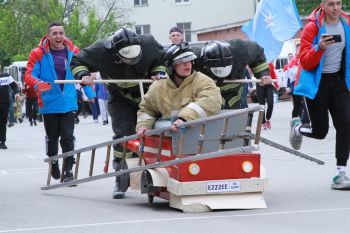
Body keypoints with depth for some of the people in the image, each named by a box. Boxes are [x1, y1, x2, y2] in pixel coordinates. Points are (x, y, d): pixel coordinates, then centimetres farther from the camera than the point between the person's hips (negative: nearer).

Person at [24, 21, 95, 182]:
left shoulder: (73, 52, 3)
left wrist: (90, 93, 5)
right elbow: (29, 75, -9)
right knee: (52, 138, 12)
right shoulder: (38, 54, -5)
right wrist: (37, 84, -31)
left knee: (68, 137, -5)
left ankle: (68, 170, 1)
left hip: (69, 103, 1)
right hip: (49, 104, -1)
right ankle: (54, 167, 33)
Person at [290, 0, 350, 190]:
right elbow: (305, 63, -15)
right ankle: (297, 127, 37)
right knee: (320, 131, 1)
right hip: (317, 83, -4)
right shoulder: (312, 27, -13)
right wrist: (319, 48, -31)